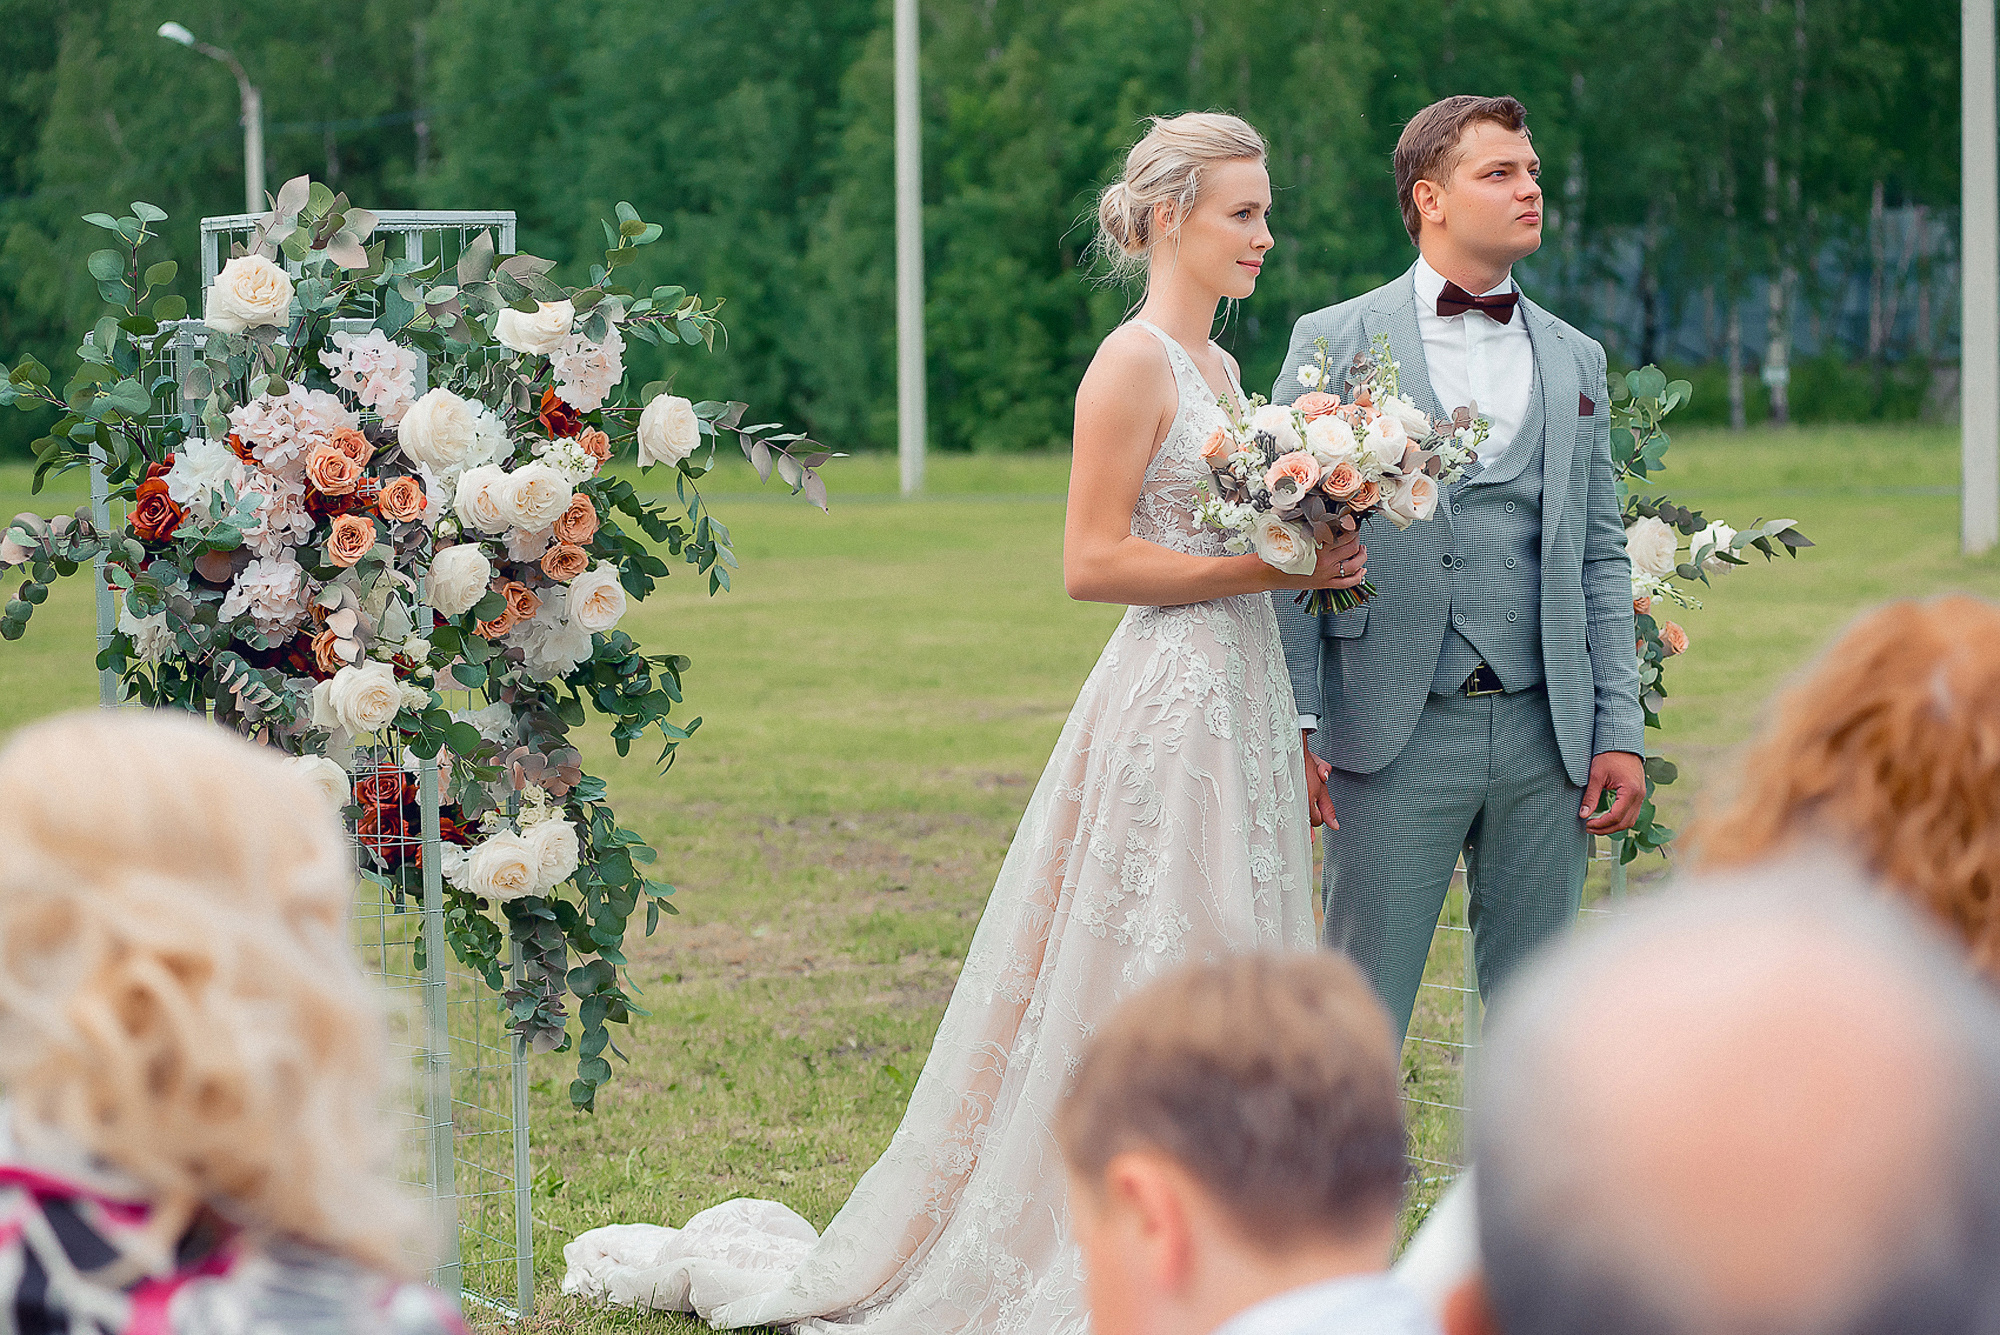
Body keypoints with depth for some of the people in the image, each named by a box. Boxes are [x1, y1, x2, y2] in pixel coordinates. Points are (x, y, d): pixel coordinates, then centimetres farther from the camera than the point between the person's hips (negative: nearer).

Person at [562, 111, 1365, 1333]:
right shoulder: (1132, 365, -11)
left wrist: (1293, 740, 16)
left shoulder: (1216, 367, 16)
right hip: (1167, 710, -9)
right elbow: (1093, 563, -17)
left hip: (1242, 706, 9)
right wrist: (1270, 566, -18)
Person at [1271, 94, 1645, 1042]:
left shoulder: (1574, 360, 13)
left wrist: (1621, 732, 5)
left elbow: (1599, 556, 14)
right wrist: (1298, 732, -9)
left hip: (1545, 733, 4)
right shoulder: (1333, 344, 1)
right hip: (1397, 738, -4)